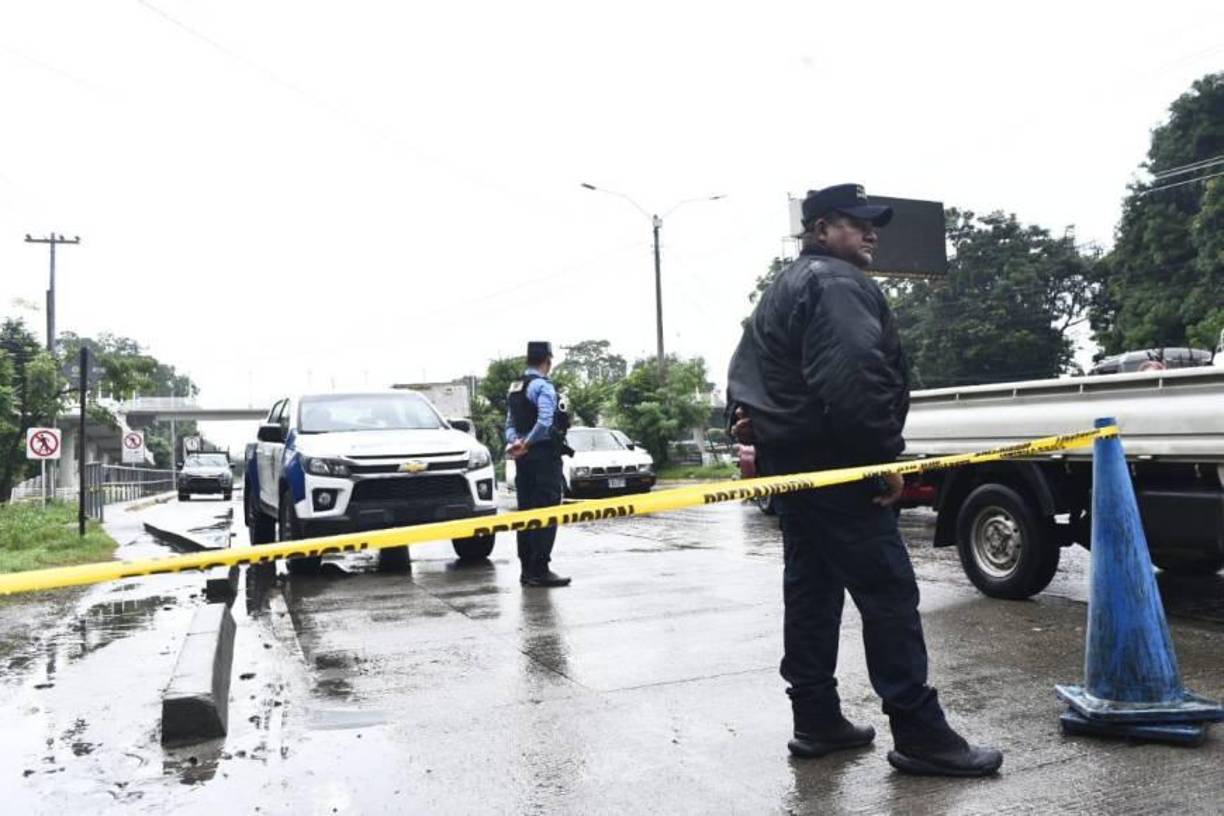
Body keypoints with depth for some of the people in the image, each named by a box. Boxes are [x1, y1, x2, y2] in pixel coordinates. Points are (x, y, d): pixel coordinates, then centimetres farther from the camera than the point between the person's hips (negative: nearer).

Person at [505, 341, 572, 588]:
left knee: (526, 513, 11)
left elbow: (510, 423, 11)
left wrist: (514, 443, -5)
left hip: (524, 457, 9)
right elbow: (545, 423, -24)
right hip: (544, 456, -9)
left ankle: (527, 570, 15)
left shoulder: (514, 388, 16)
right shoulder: (543, 386, -12)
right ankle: (540, 570, -6)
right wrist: (526, 444, -15)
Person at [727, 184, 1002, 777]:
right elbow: (854, 377, -25)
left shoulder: (783, 289, 23)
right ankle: (918, 733, -2)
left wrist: (744, 416, 22)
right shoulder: (838, 283, -12)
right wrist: (885, 457, -21)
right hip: (834, 464, -11)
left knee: (811, 590, 12)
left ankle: (816, 720, 19)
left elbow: (746, 368, 27)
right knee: (888, 592, -7)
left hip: (790, 460, 11)